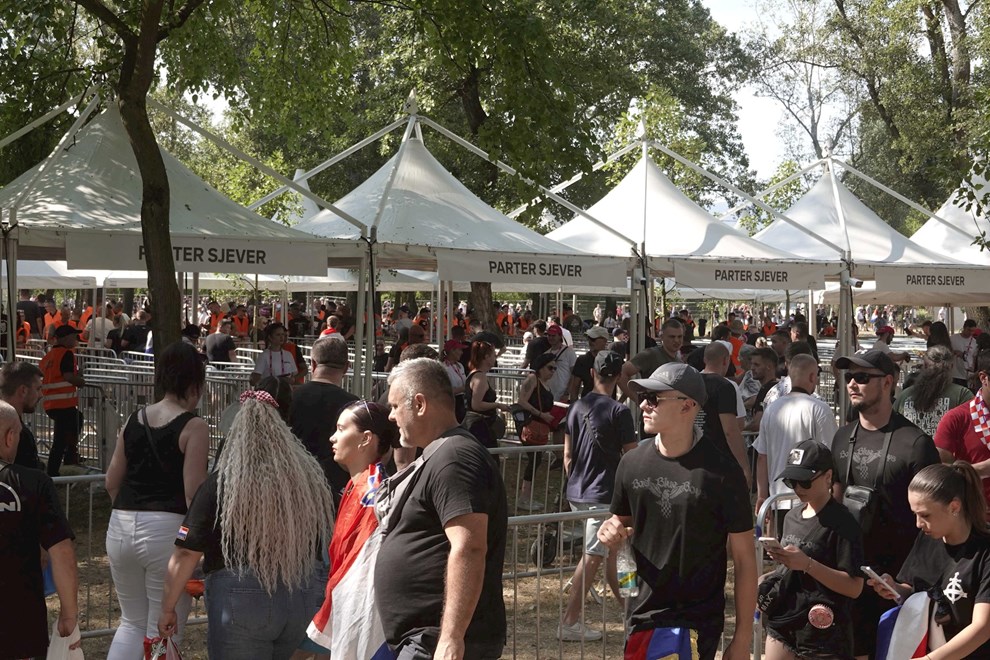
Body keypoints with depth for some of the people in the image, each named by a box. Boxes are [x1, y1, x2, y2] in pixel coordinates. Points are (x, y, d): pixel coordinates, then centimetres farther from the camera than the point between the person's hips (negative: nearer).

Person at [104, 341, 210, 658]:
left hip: (121, 528, 6)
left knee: (132, 622, 21)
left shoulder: (133, 421, 9)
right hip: (167, 529, -6)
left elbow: (112, 482, 13)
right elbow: (193, 492, -14)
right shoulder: (193, 427, -8)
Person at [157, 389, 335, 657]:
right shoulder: (312, 479, -1)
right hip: (305, 600, 4)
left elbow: (187, 553, -9)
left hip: (242, 603, -4)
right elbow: (326, 539, 10)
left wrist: (168, 609, 2)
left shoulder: (220, 485, -10)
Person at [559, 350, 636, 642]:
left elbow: (568, 455, 10)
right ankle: (569, 622, -6)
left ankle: (623, 600, 35)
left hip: (577, 493, 7)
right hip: (605, 494, -7)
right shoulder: (618, 411, -12)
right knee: (591, 558, -5)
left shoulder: (576, 407, 6)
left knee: (610, 548, 22)